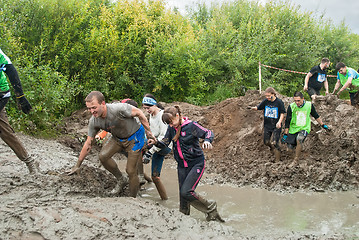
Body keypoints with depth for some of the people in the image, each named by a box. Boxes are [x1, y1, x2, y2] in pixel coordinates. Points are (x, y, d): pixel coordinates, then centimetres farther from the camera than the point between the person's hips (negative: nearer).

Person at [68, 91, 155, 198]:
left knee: (131, 171, -7)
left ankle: (133, 199, 14)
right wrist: (78, 166, -1)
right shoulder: (93, 121, -16)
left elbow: (139, 113, -20)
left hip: (134, 136, -5)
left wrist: (148, 131, -12)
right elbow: (88, 144, -6)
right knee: (103, 156, -15)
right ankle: (121, 180, 8)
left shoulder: (118, 109, -35)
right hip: (117, 137, 5)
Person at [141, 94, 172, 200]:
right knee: (155, 177, 5)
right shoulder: (151, 115, 8)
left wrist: (151, 151, -28)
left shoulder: (163, 115, -19)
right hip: (157, 148, 8)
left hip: (165, 147, -8)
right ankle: (165, 199, 14)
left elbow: (163, 137, -25)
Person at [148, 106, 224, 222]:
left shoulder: (191, 126, -14)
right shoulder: (171, 128, 2)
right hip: (182, 165, 6)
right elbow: (165, 142, 3)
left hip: (196, 163, -6)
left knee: (186, 192, -16)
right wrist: (156, 142, -18)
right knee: (182, 194, 7)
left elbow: (208, 132, -13)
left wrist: (207, 141, -35)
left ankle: (210, 207, 3)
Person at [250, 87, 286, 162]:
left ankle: (278, 160, 0)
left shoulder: (279, 102, -11)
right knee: (266, 142, 11)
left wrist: (279, 122, -23)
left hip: (276, 126, -5)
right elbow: (258, 107, 3)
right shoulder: (265, 101, -1)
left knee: (275, 143, -9)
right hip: (267, 125, 5)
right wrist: (253, 108, -21)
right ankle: (273, 148, 43)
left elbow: (282, 113, -8)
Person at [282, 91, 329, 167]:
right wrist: (285, 134, -6)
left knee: (299, 139, -30)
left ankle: (296, 160, -17)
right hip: (293, 129, 2)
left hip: (304, 128, -2)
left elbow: (316, 116, 9)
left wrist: (323, 125, 15)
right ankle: (298, 146, 40)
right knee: (290, 146, 1)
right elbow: (287, 121, -6)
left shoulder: (309, 105, -10)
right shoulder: (291, 107, -12)